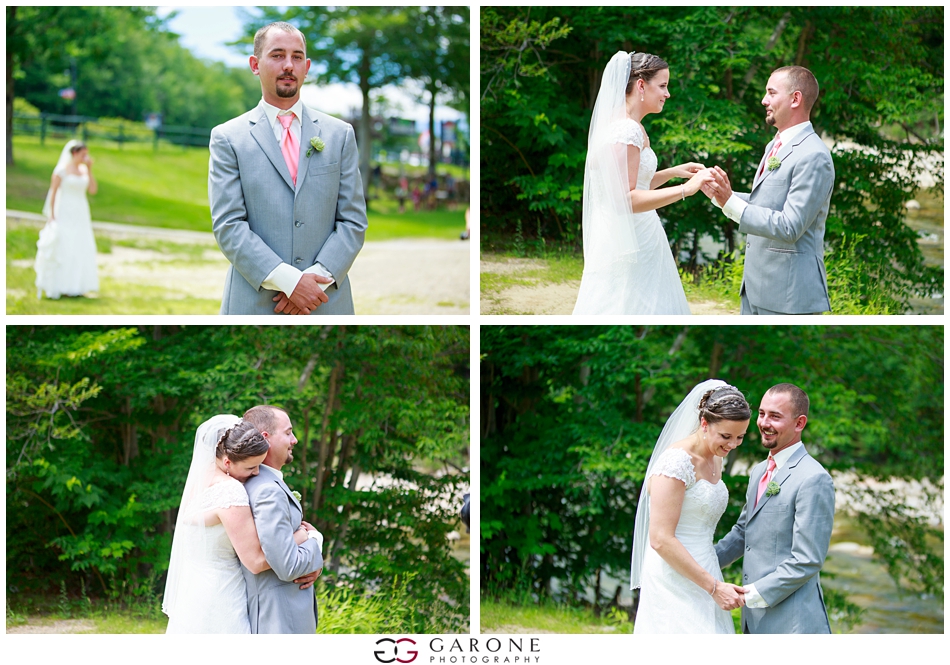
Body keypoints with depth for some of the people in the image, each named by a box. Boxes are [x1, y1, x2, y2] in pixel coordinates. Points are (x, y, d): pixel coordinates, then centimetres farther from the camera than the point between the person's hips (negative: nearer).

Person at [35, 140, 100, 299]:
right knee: (62, 249, -7)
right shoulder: (62, 170, -7)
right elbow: (53, 192, -7)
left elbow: (93, 190, 0)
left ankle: (75, 287, 6)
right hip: (65, 213, -6)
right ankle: (58, 287, -3)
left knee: (80, 249, 2)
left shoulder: (84, 170, 9)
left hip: (80, 214, 6)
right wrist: (51, 215, -11)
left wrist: (89, 169, -4)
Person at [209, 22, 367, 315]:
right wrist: (288, 280, -15)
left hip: (326, 302, 2)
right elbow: (228, 225, -5)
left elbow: (353, 221, 5)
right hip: (254, 303, -2)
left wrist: (315, 279, -10)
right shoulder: (228, 138, 3)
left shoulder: (340, 135, 10)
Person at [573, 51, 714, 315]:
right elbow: (625, 199, -24)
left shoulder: (627, 126, 13)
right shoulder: (626, 130, -17)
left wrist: (672, 172, 13)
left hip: (635, 241, 10)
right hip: (628, 243, -10)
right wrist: (686, 189, -25)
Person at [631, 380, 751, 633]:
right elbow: (661, 539, -21)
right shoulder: (677, 461, -16)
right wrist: (714, 586, -19)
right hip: (675, 582, -9)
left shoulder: (715, 460, 12)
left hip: (701, 578, 9)